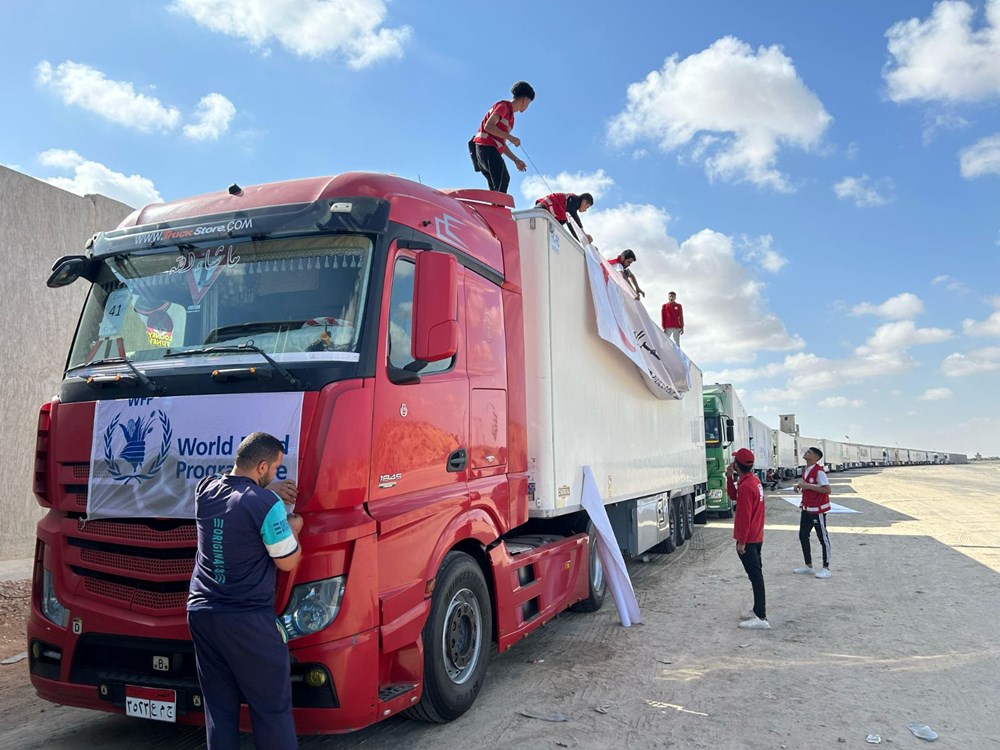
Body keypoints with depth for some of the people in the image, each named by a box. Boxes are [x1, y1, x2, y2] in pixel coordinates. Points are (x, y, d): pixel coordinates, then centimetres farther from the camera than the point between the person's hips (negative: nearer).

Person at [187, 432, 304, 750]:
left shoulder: (205, 490, 3)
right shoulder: (266, 504, -16)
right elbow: (287, 561, -8)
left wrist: (269, 489, 20)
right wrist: (293, 529, 9)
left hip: (201, 613, 7)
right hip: (249, 621, -6)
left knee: (218, 705, 14)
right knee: (272, 706, 4)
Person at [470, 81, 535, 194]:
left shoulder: (510, 116, 26)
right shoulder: (504, 105, -1)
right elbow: (488, 126, -15)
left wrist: (516, 160, 23)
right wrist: (511, 137, -14)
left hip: (491, 151, 10)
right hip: (486, 147, -10)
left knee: (496, 189, 4)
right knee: (503, 178, -24)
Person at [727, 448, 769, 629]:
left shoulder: (746, 486, -23)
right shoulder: (754, 480, 8)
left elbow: (744, 516, -23)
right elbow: (733, 496, 18)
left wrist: (741, 541, -19)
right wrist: (729, 477, 6)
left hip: (747, 539, -10)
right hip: (756, 537, 10)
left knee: (755, 575, -8)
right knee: (756, 574, 17)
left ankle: (761, 618, -6)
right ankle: (758, 610, 28)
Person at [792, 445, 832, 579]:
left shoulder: (818, 471, -17)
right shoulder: (805, 470, 10)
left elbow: (827, 489, -24)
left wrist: (808, 486, -25)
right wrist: (800, 487, 3)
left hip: (818, 509, -9)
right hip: (806, 508, 9)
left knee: (823, 538, 1)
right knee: (803, 536, 11)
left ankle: (826, 568, 9)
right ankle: (808, 565, 22)